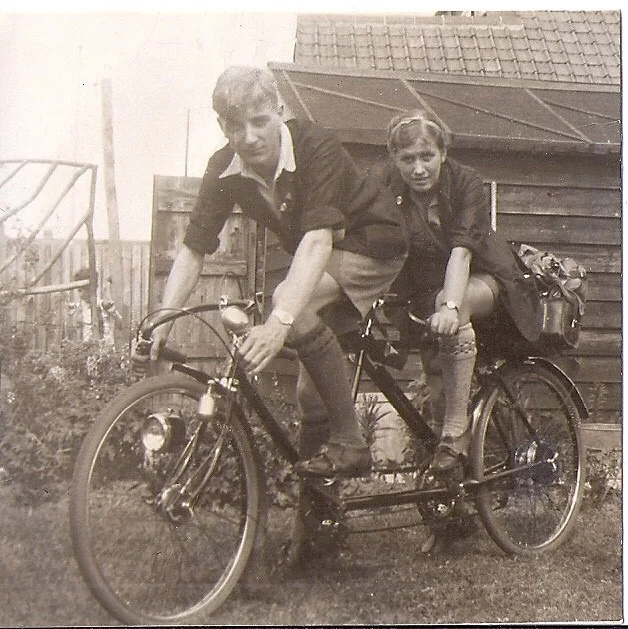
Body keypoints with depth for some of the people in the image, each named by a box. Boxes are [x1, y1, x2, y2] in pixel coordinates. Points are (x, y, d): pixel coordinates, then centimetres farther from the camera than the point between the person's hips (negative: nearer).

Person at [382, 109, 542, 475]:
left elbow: (461, 250, -34)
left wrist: (450, 304, -50)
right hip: (426, 288, 4)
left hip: (482, 279, -4)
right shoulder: (387, 190, -13)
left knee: (452, 316, -35)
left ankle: (455, 435, -34)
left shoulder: (466, 183, -20)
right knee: (434, 362, -18)